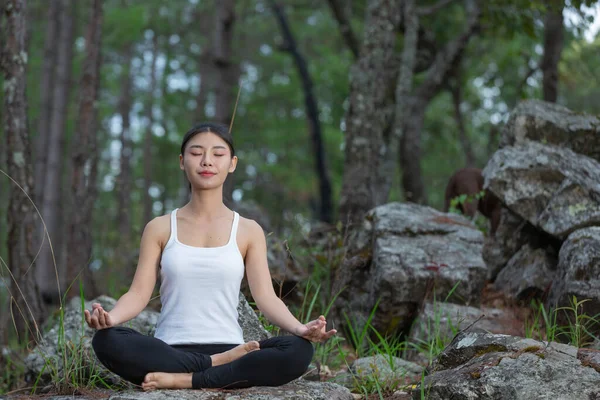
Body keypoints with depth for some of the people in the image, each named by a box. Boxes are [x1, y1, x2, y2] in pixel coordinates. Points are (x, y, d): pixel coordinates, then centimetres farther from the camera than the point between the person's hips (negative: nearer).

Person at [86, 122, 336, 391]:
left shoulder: (248, 231, 9)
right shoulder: (159, 228, 9)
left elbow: (266, 297, 0)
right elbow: (139, 293, 1)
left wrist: (300, 328, -22)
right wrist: (110, 317, -23)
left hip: (228, 348, 0)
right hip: (171, 353, 0)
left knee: (298, 351, -29)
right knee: (107, 341, -31)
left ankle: (182, 380, -23)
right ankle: (220, 365, -20)